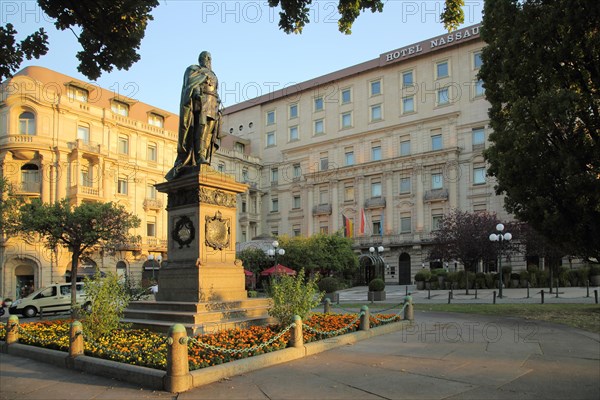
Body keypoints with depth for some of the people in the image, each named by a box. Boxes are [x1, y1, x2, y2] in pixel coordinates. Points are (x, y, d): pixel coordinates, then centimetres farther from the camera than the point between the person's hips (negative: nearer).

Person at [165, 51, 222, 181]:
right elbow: (190, 82, -4)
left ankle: (203, 157, -19)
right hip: (200, 102, -6)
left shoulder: (213, 76, 34)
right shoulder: (193, 69, 16)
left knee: (208, 131, -10)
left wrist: (217, 109, 16)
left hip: (212, 105, 6)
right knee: (201, 127, -22)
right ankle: (199, 157, -31)